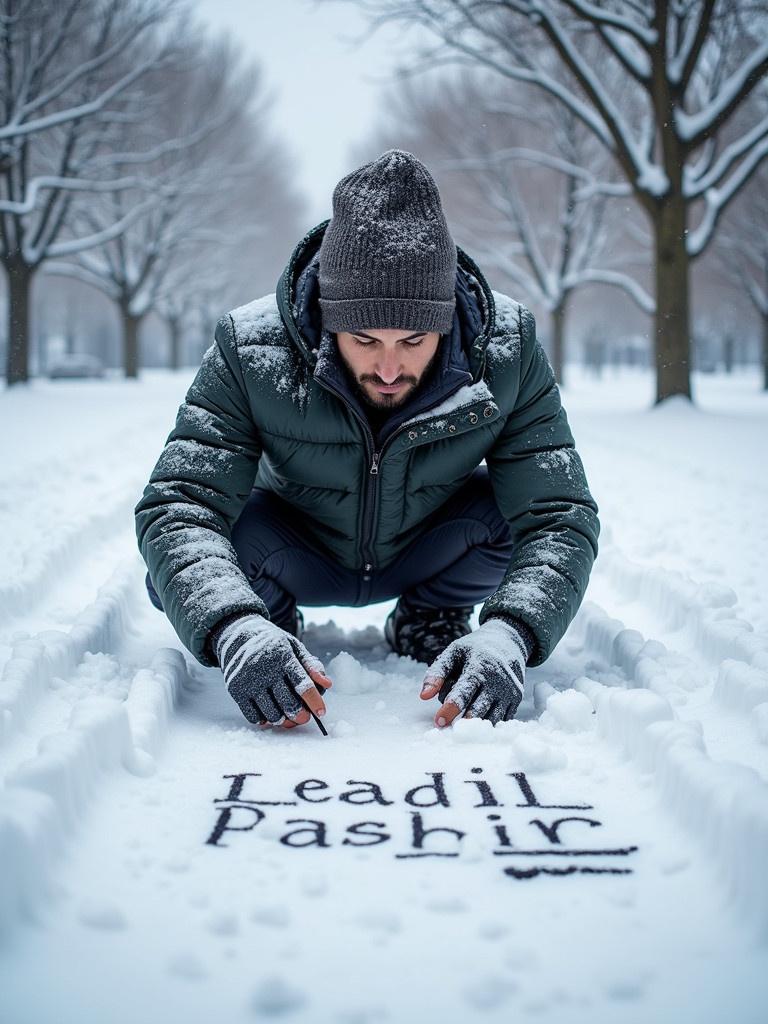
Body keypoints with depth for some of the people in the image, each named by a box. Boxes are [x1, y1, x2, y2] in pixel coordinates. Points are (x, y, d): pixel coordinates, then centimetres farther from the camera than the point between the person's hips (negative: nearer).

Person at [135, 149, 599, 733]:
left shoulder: (507, 354, -27)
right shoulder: (250, 353, -30)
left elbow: (560, 515, -29)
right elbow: (177, 507, -34)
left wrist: (510, 632, -49)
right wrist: (232, 627, -54)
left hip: (429, 553, 1)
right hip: (301, 561, -1)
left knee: (527, 497, -27)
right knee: (185, 574, -31)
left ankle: (432, 619, 4)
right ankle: (274, 626, 6)